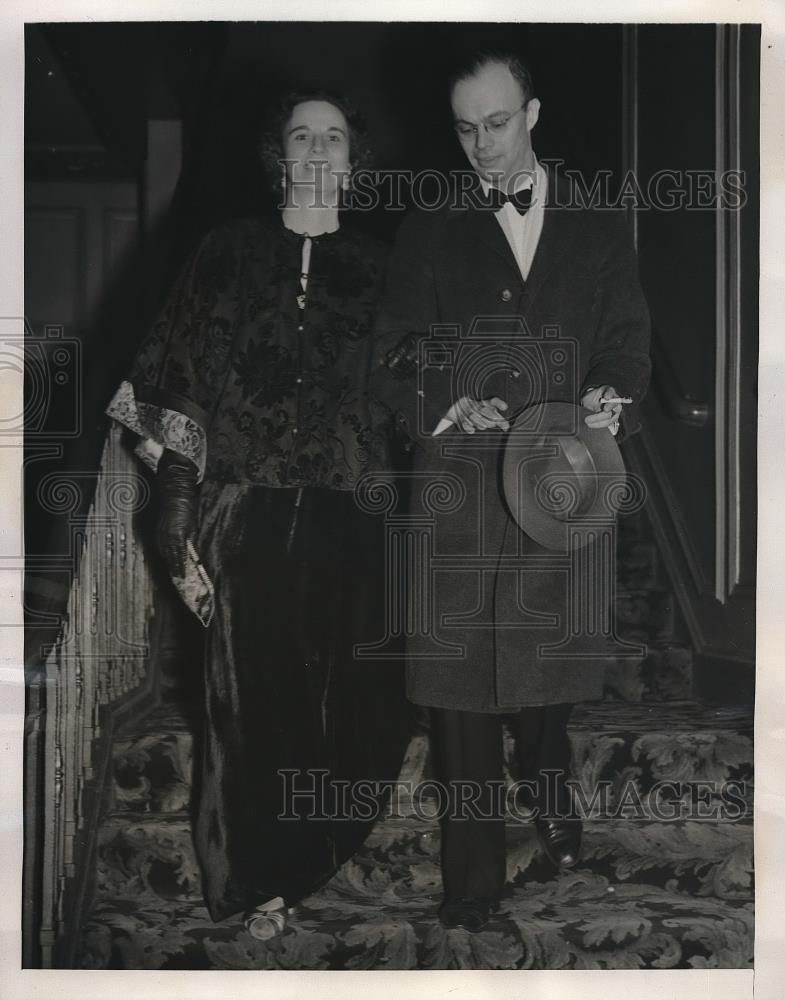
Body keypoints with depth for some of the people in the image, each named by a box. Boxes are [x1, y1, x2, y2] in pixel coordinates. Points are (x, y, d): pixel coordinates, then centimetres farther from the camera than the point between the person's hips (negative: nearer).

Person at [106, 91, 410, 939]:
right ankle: (264, 882, 24)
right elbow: (178, 396, 2)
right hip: (248, 520, -1)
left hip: (351, 522, 1)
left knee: (354, 704, 4)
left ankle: (342, 865, 27)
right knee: (254, 702, 4)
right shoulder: (228, 255, 5)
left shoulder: (378, 270, 8)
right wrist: (178, 535, -4)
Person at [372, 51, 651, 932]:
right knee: (459, 677, 0)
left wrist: (612, 397, -12)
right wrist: (445, 407, -15)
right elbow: (396, 356, 5)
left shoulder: (597, 227, 13)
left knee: (550, 656, 10)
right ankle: (471, 878, 12)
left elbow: (626, 338, 10)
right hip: (458, 479, -1)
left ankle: (550, 798, 39)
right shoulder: (428, 231, 10)